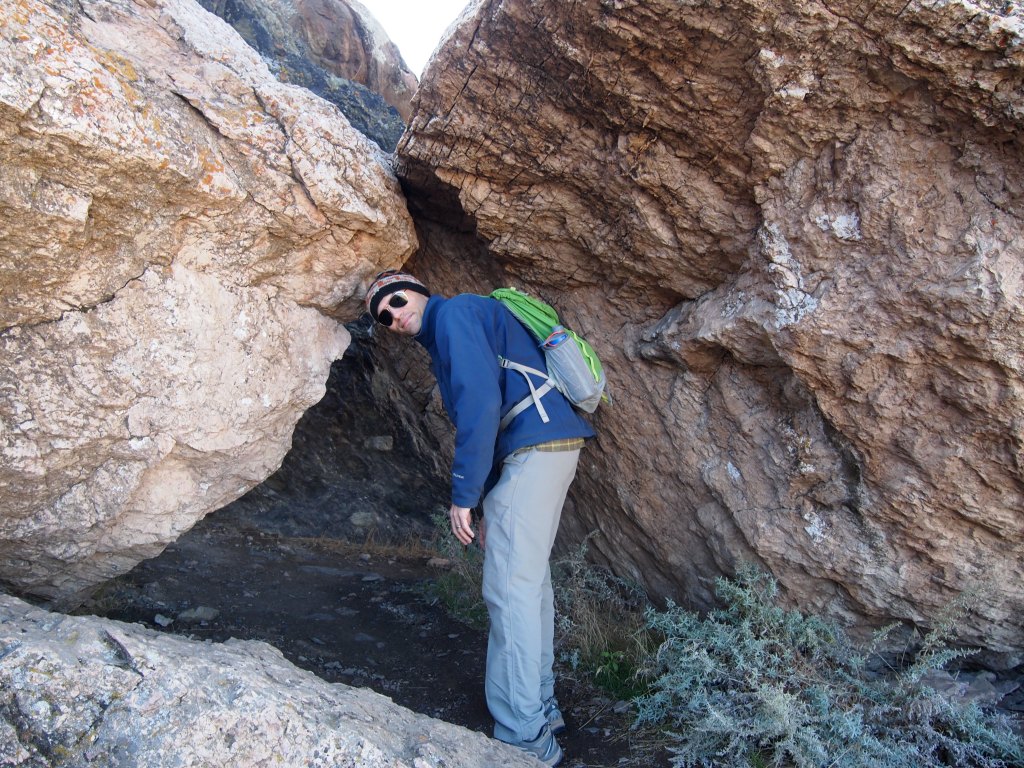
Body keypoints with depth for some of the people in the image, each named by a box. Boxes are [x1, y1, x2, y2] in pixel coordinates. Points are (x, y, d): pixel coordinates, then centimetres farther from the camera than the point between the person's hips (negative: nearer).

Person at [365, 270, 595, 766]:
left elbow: (480, 403, -17)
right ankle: (541, 709, 26)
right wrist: (487, 501, 19)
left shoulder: (454, 313, -5)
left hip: (534, 445, -11)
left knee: (509, 589, -9)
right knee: (529, 579, 15)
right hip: (549, 446, 11)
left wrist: (464, 495, -14)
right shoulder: (442, 339, 25)